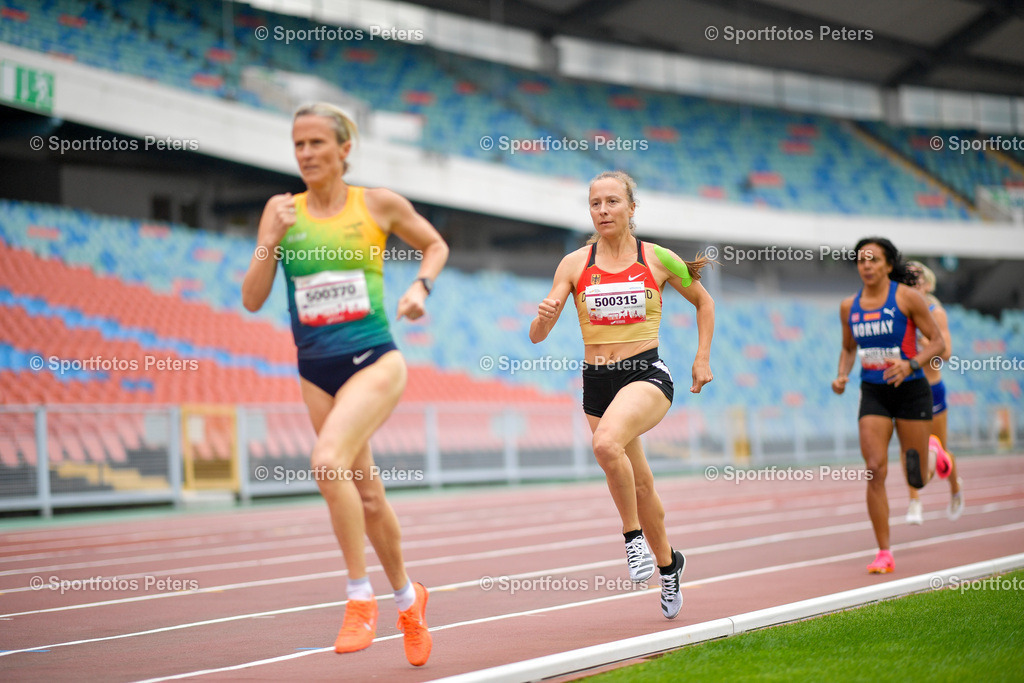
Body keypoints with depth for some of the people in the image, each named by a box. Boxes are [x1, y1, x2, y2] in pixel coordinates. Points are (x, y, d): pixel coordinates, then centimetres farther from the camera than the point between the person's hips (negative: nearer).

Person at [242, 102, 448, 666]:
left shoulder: (379, 204, -1)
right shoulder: (283, 211, 4)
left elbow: (435, 245, 17)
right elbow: (252, 299, 0)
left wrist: (421, 286, -2)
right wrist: (272, 239, -14)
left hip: (374, 362, -4)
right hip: (316, 370, 4)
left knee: (328, 461, -27)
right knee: (366, 495, 12)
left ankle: (361, 597, -14)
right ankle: (407, 598, 34)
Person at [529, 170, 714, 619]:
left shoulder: (658, 259, -1)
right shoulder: (575, 264, 1)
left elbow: (703, 302, 15)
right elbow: (537, 336, -2)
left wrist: (702, 359, 7)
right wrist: (544, 316, -24)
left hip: (647, 375, -3)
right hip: (597, 380, 3)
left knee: (607, 443, -33)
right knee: (638, 484, 13)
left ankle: (634, 535, -12)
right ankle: (668, 564, 37)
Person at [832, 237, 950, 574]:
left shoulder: (907, 297, -9)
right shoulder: (849, 306, 4)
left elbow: (938, 342, -7)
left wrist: (911, 364, -24)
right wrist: (842, 376, 0)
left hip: (911, 391, -3)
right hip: (873, 395, 3)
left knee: (917, 479, 4)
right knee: (875, 471, -12)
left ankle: (934, 455, 43)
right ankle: (884, 554, -6)